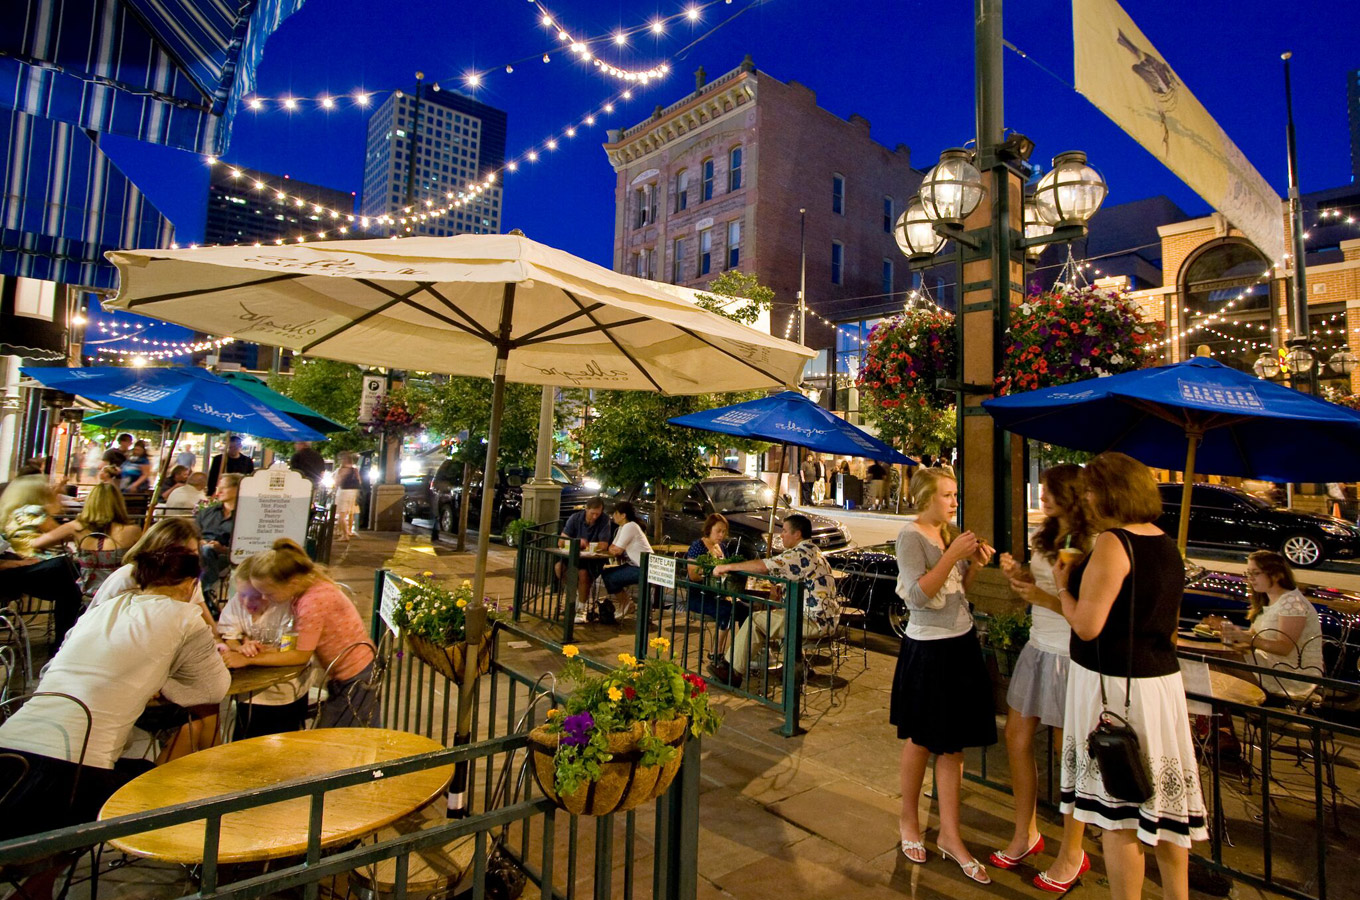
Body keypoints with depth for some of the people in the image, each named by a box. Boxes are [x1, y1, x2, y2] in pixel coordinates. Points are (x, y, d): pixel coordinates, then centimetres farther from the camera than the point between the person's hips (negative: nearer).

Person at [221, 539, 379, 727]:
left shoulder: (314, 601, -28)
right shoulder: (298, 592, -1)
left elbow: (301, 655, -18)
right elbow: (295, 644, 2)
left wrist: (248, 660, -14)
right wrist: (258, 648, -15)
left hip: (357, 681, -9)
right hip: (343, 678, 9)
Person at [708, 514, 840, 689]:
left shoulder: (801, 554, -18)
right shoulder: (813, 551, 16)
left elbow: (763, 566, -26)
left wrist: (728, 567, -17)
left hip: (814, 622, -10)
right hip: (825, 616, 10)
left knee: (754, 620, -6)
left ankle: (733, 672, 3)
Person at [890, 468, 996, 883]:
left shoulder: (950, 532, 7)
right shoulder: (910, 536, -14)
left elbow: (957, 589, 14)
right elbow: (919, 594, -23)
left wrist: (975, 564, -3)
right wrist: (953, 555, -23)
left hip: (961, 643, 7)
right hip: (928, 649, -7)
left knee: (953, 741, 12)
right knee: (922, 740, 10)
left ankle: (949, 834, 24)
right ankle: (909, 820, 31)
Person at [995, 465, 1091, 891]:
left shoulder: (1092, 544, -16)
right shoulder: (1044, 537, 7)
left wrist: (1045, 598, -25)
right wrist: (1017, 575, -3)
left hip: (1069, 656, -7)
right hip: (1037, 648, 8)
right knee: (1017, 737, 13)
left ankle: (1072, 853, 28)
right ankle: (1026, 833, 32)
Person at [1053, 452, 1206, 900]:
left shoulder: (1112, 543, -19)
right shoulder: (1167, 544, 8)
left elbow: (1087, 625, -21)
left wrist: (1063, 586, -4)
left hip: (1114, 685, -8)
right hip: (1163, 679, 9)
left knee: (1117, 810, 4)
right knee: (1163, 800, 20)